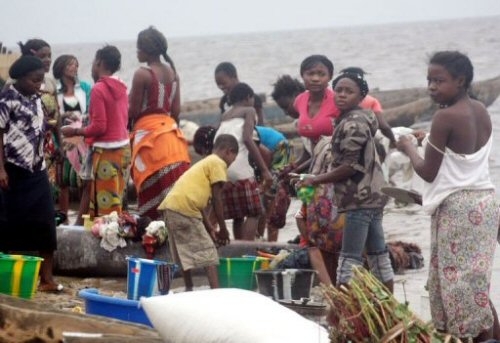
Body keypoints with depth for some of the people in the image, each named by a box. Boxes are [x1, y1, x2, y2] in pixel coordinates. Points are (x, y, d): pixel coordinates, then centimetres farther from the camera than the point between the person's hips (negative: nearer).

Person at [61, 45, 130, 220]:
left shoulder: (99, 89, -14)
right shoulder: (121, 88, 9)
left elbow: (99, 127, -17)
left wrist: (74, 131, -3)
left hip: (106, 151, -8)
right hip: (123, 148, 8)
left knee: (104, 204, -3)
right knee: (115, 201, 11)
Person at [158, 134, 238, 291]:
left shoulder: (205, 162, 29)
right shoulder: (218, 163, 2)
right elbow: (216, 199, -2)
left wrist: (209, 228, 27)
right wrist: (223, 229, 6)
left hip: (170, 207, 9)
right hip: (184, 209, -9)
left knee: (184, 253, 20)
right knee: (207, 253, -6)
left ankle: (189, 291, 24)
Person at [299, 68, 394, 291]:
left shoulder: (352, 124, -15)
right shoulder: (357, 120, 16)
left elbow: (351, 166, -18)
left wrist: (316, 180, -10)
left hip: (359, 199, -10)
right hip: (371, 196, 10)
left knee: (349, 259, -10)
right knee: (378, 255, 13)